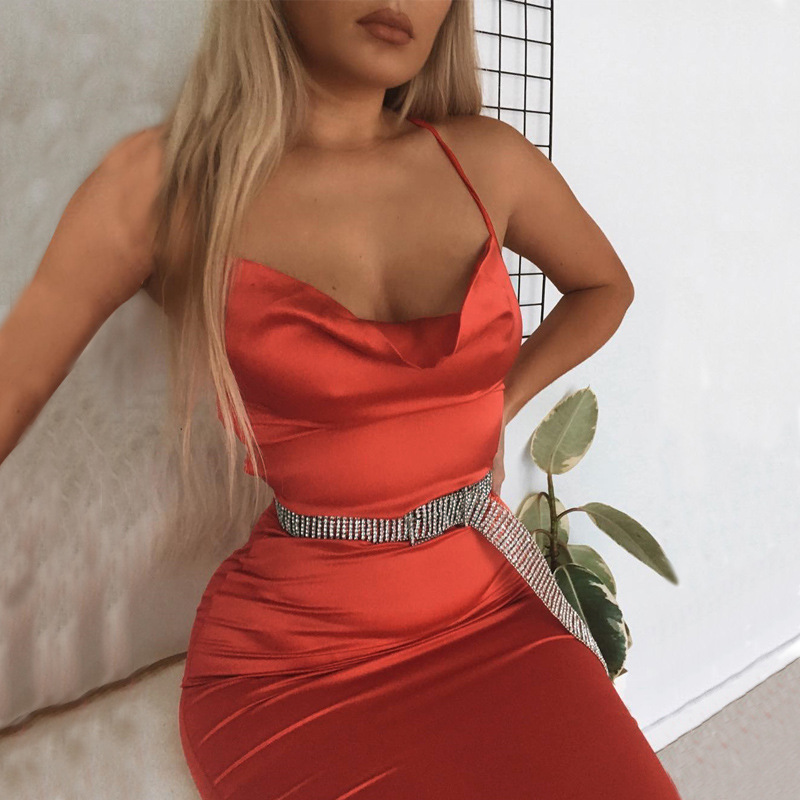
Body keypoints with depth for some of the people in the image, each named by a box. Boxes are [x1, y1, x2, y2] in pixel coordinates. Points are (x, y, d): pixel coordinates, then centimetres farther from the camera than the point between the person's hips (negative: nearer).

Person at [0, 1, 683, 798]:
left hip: (494, 612, 3)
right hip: (293, 650, -2)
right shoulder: (159, 180, -7)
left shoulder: (488, 160, 1)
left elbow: (605, 285, 19)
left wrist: (498, 407, 9)